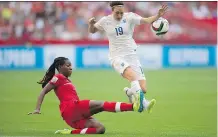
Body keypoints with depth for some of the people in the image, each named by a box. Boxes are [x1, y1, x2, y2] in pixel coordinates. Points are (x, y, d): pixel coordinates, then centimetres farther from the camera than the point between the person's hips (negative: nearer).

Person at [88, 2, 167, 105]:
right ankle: (142, 101, -35)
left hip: (131, 55, 2)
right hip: (117, 57, -2)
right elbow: (92, 31, 18)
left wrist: (158, 16, -36)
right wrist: (91, 24, -5)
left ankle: (129, 92, 28)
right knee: (132, 76, -35)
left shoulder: (129, 17, -2)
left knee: (143, 89, -6)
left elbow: (147, 21, -17)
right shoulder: (105, 21, 2)